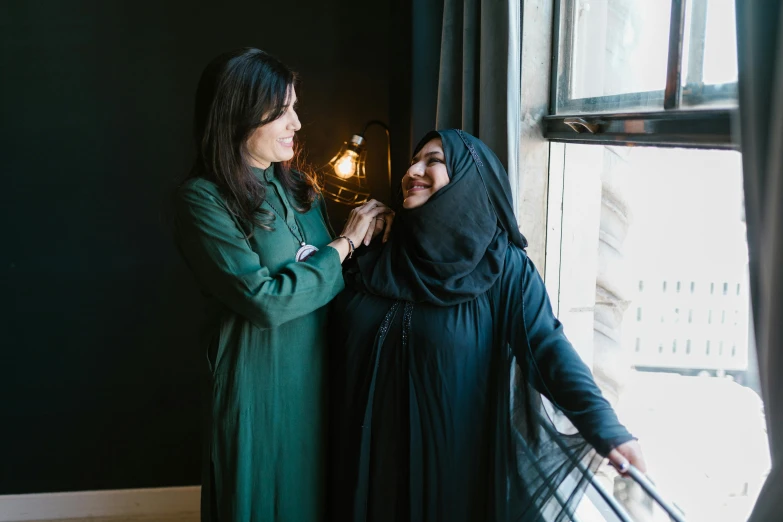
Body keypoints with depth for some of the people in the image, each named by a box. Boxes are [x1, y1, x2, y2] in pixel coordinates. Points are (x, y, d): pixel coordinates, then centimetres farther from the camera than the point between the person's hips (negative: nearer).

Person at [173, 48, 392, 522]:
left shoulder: (299, 187, 6)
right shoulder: (203, 200, -15)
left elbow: (329, 277, 10)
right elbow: (266, 300, -21)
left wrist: (370, 230, -7)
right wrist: (346, 244, -13)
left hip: (320, 375, 6)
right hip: (261, 387, -6)